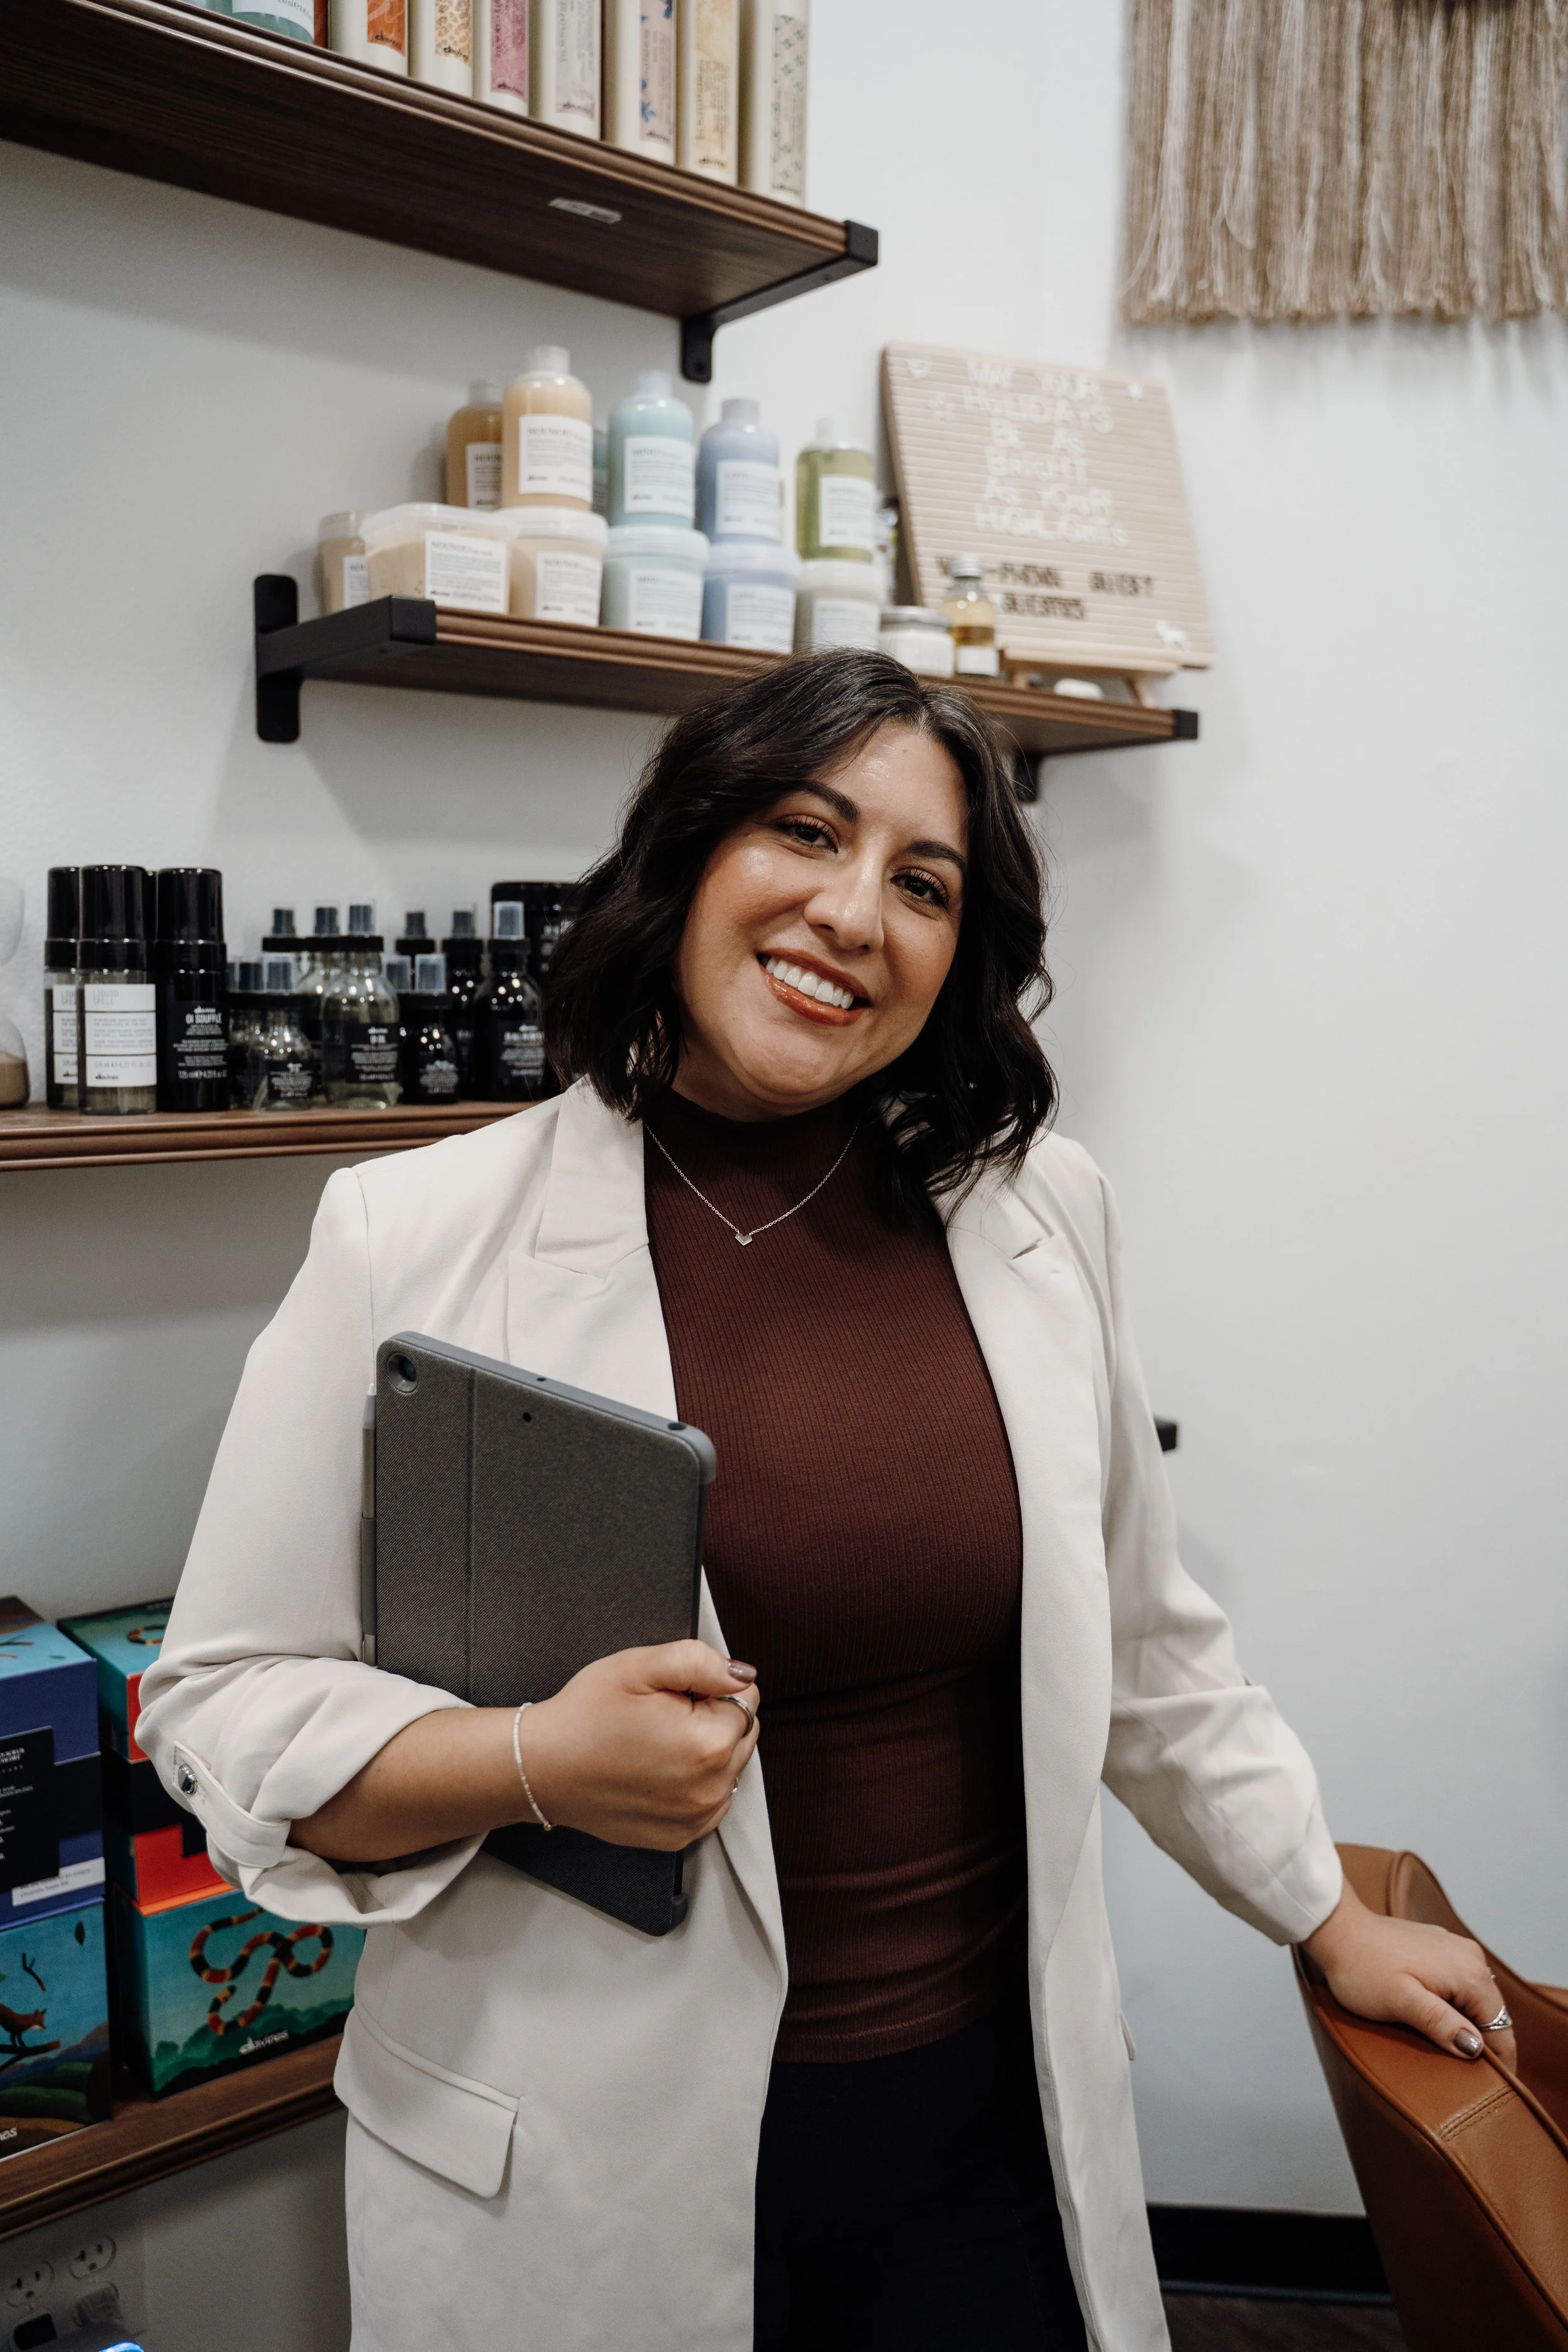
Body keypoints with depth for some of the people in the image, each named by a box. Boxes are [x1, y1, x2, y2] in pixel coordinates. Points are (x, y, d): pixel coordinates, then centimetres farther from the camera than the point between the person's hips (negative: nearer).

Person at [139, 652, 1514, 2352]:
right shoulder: (413, 1238, -13)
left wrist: (1331, 1920, 16)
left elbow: (1139, 1647, 9)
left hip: (982, 2120, 3)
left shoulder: (1040, 1212, -3)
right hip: (586, 2157, -2)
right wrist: (537, 1765, -22)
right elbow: (222, 1701, -7)